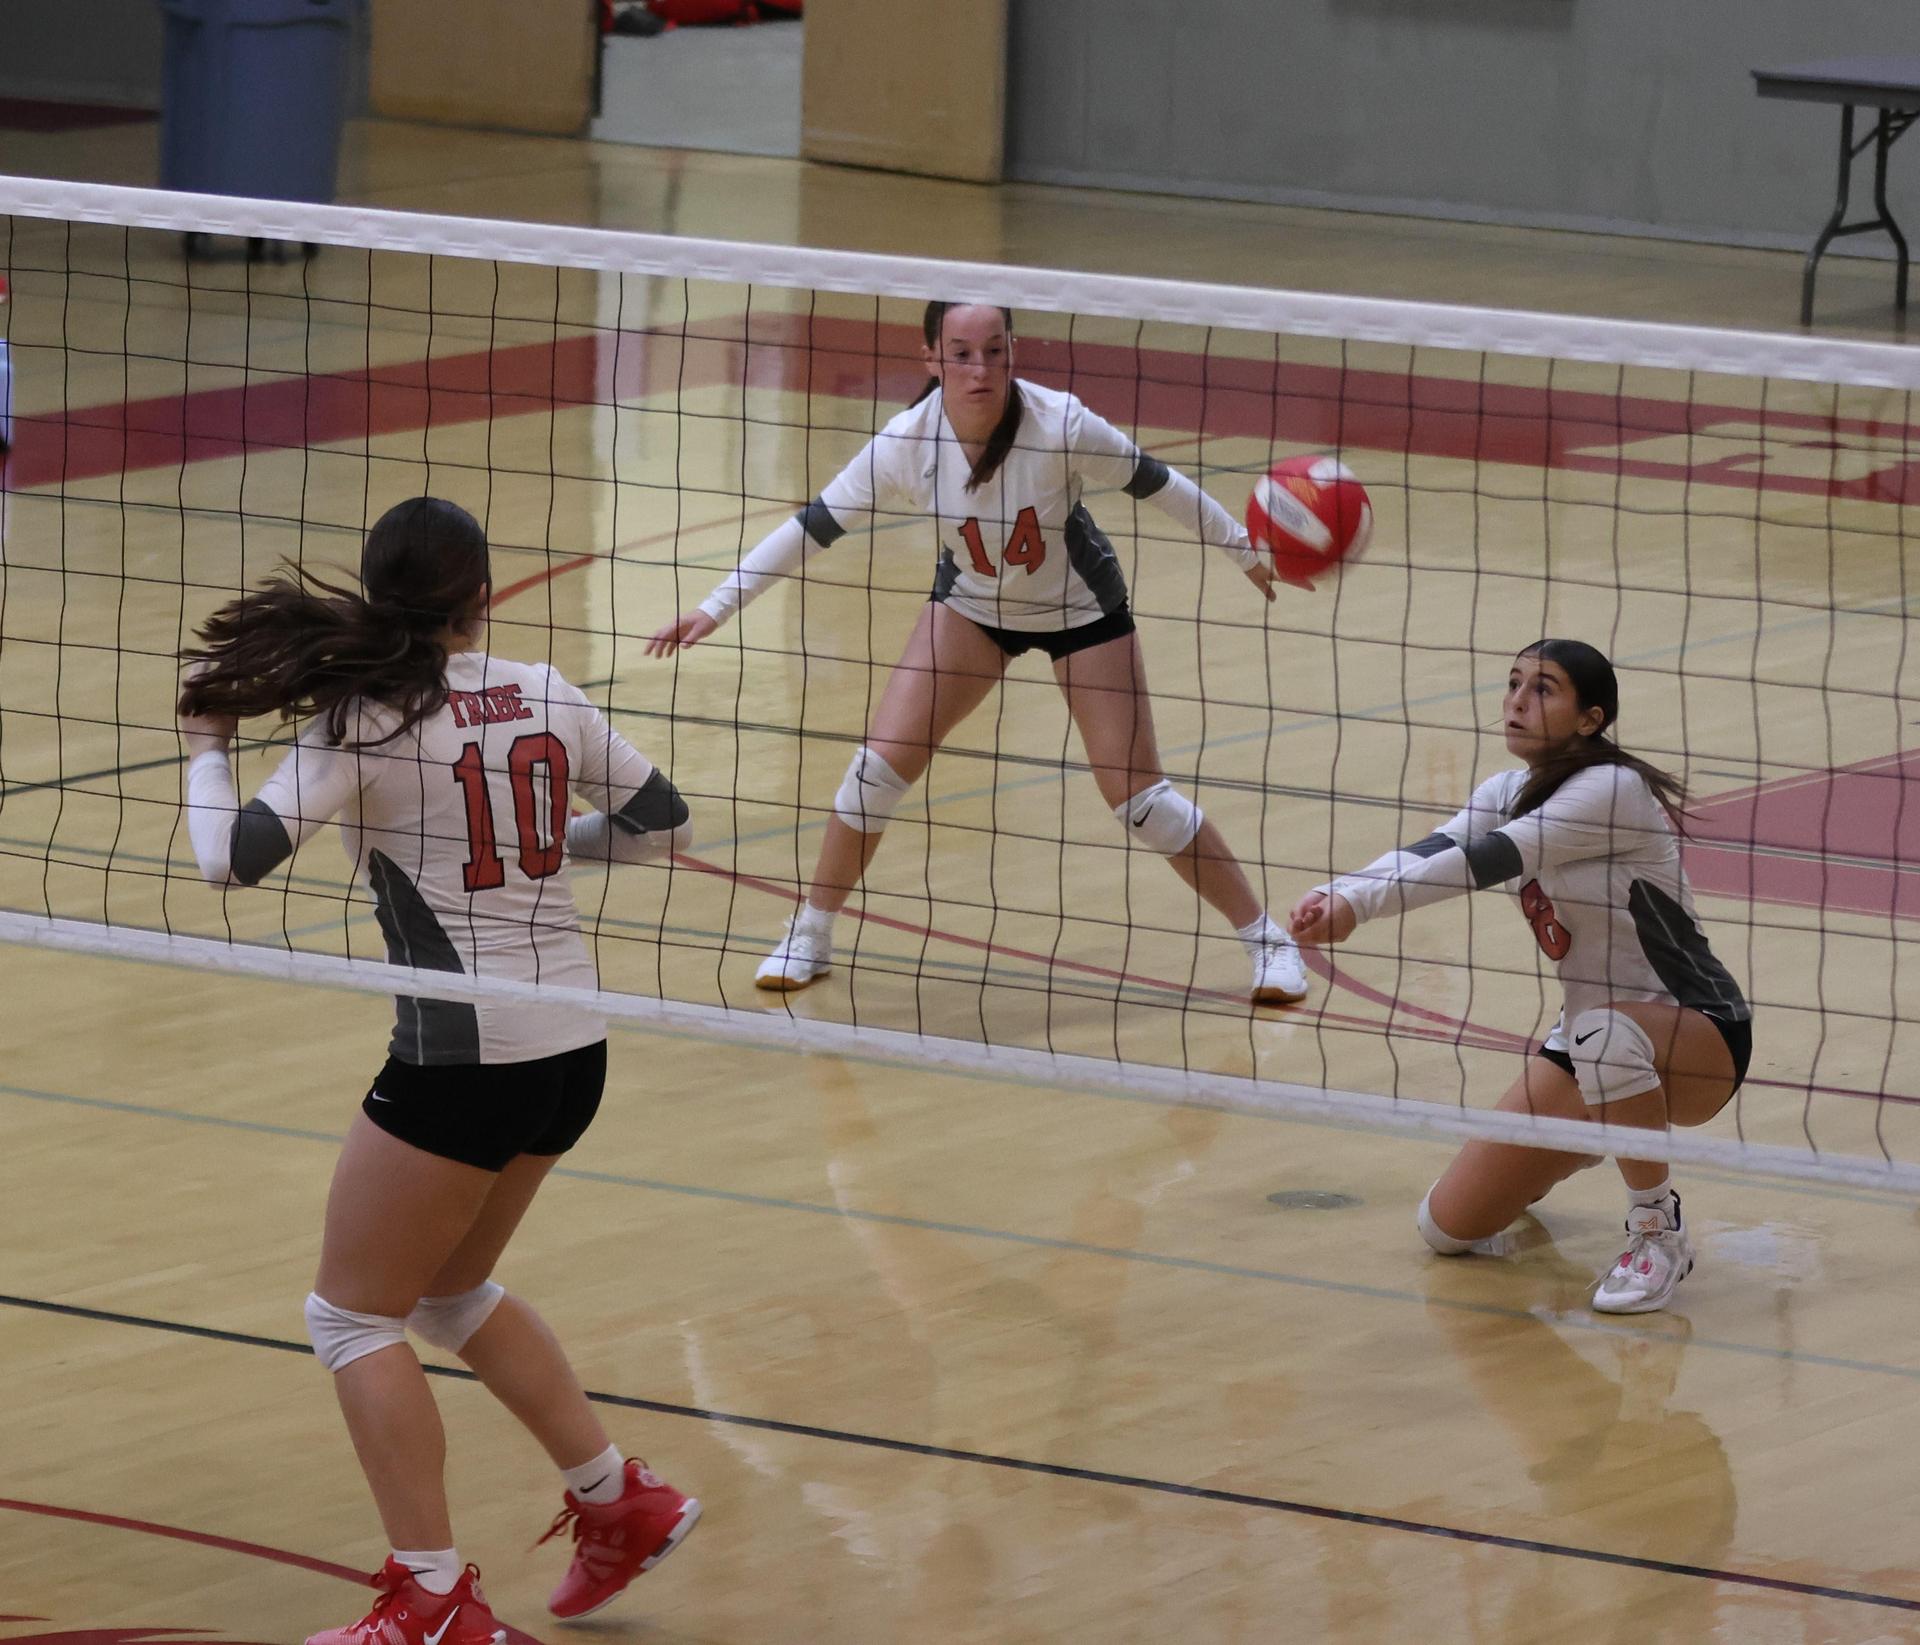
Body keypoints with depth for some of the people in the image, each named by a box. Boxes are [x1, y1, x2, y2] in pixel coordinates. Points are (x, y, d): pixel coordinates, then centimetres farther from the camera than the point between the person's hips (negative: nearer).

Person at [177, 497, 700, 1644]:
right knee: (451, 1291, 27)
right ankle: (621, 1503, 27)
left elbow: (232, 857, -16)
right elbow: (662, 824, 12)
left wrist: (207, 748, 2)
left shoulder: (367, 724, -11)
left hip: (463, 1057, -7)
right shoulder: (548, 699, 4)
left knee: (353, 1314, 7)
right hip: (573, 1050, 7)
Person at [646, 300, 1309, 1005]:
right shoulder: (907, 443, -26)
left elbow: (1155, 482, -16)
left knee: (1135, 797, -4)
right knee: (881, 762, -7)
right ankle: (810, 934, 13)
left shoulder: (1060, 424, -32)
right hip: (970, 604, 2)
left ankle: (1265, 935, 13)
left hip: (1080, 606, -2)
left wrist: (1245, 550, -5)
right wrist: (715, 608, -17)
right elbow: (815, 525, -16)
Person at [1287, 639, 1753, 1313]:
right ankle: (1579, 1147, 32)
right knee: (1449, 1227, 1)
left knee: (1608, 1033, -44)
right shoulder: (1509, 794, 1)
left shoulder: (1614, 790, -23)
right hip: (1587, 1035, 8)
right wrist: (1334, 895, -37)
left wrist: (1359, 906, -42)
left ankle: (1658, 1231, -21)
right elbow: (1429, 853, -17)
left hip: (1698, 1034, -8)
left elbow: (1489, 860, -33)